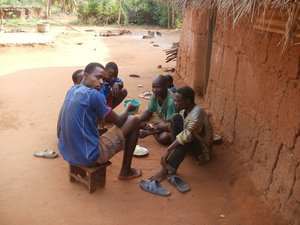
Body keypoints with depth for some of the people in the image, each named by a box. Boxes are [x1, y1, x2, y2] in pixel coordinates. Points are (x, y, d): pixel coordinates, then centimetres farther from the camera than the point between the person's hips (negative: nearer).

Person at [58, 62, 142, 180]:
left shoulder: (72, 90, 5)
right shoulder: (93, 94, -20)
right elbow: (118, 121, -8)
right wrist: (128, 107, 12)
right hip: (89, 156, -8)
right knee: (134, 121, 4)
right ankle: (125, 171, 19)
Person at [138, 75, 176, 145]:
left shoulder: (171, 101, -33)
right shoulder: (155, 96, -12)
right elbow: (148, 112, 2)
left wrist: (153, 127, -34)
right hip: (161, 121, 6)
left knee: (164, 137, -37)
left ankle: (148, 132, -12)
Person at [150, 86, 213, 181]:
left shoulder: (197, 112, -30)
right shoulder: (185, 110, -4)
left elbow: (187, 135, -41)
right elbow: (173, 126, 8)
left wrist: (168, 150, -42)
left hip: (202, 146, -8)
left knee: (186, 139, -40)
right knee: (176, 118, -11)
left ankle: (167, 169, -37)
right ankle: (175, 149, -10)